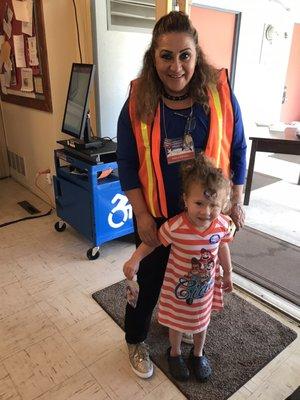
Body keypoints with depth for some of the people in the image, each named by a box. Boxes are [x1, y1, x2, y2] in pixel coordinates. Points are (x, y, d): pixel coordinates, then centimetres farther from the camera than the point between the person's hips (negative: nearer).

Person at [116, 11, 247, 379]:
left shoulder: (220, 93, -10)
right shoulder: (138, 102, -12)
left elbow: (237, 151, -1)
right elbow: (127, 163, -7)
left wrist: (236, 203, 1)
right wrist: (142, 214, -11)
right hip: (156, 213, -1)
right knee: (149, 279, 13)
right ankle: (135, 341, 41)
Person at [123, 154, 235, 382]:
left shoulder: (223, 226, -21)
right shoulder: (175, 227, -34)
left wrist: (228, 273, 11)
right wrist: (135, 259, -21)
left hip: (206, 287, 3)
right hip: (178, 287, -3)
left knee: (202, 322, 27)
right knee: (176, 323, 22)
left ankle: (198, 354, 57)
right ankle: (175, 353, 54)